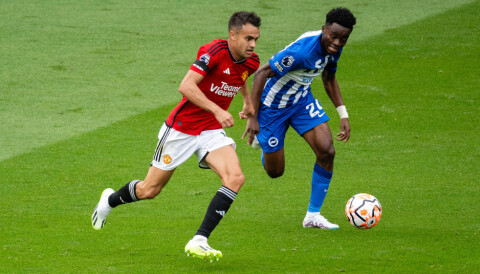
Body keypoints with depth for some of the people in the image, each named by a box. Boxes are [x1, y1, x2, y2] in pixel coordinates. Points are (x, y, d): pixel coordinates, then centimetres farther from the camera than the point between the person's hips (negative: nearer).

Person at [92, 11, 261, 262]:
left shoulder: (250, 62, -2)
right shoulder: (214, 51, -24)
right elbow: (186, 86, -34)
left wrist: (248, 102, 29)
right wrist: (217, 110, -39)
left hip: (211, 131, 5)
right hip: (182, 127, -5)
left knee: (235, 178, -22)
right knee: (150, 190, 8)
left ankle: (199, 241, -21)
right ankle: (110, 200, 42)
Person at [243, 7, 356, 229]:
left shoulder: (333, 48, -10)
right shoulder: (301, 51, -36)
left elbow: (329, 78, 12)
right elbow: (261, 73, -30)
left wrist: (343, 114, 5)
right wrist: (252, 117, -30)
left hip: (302, 100, 7)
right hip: (273, 106, -6)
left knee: (326, 151, -13)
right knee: (275, 172, 4)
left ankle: (313, 215, 0)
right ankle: (259, 138, 40)